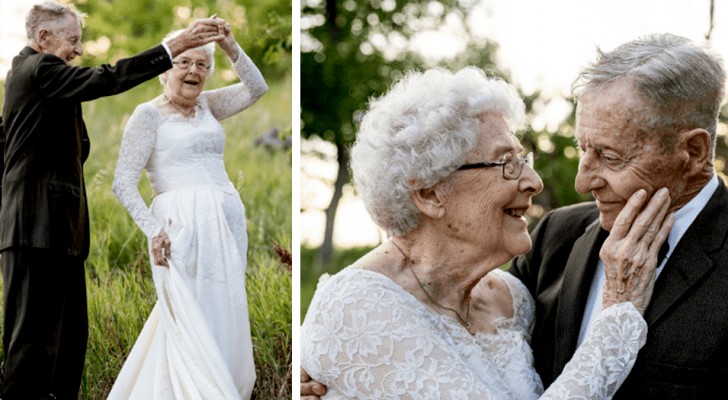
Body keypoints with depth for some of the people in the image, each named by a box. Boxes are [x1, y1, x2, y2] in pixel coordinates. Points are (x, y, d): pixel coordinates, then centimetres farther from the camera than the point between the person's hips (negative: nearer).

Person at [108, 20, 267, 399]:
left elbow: (256, 88, 5)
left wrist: (230, 47, -9)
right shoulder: (149, 115, -1)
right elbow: (122, 183, -6)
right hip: (184, 225, -7)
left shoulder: (206, 105, 16)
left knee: (225, 320, 11)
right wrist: (153, 230, -16)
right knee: (193, 321, -7)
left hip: (226, 225, 7)